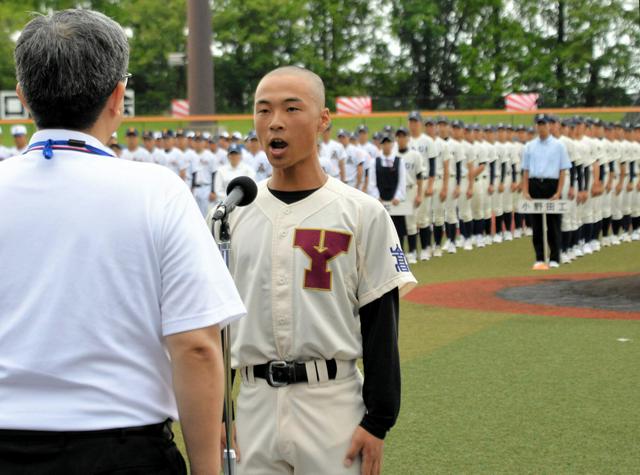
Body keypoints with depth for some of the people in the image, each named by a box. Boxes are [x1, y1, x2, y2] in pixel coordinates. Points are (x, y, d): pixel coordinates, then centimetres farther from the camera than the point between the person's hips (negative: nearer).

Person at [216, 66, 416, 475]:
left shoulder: (362, 213, -3)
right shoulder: (232, 214, 7)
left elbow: (381, 325, -4)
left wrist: (378, 422, -8)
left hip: (334, 403, -3)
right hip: (255, 405, 3)